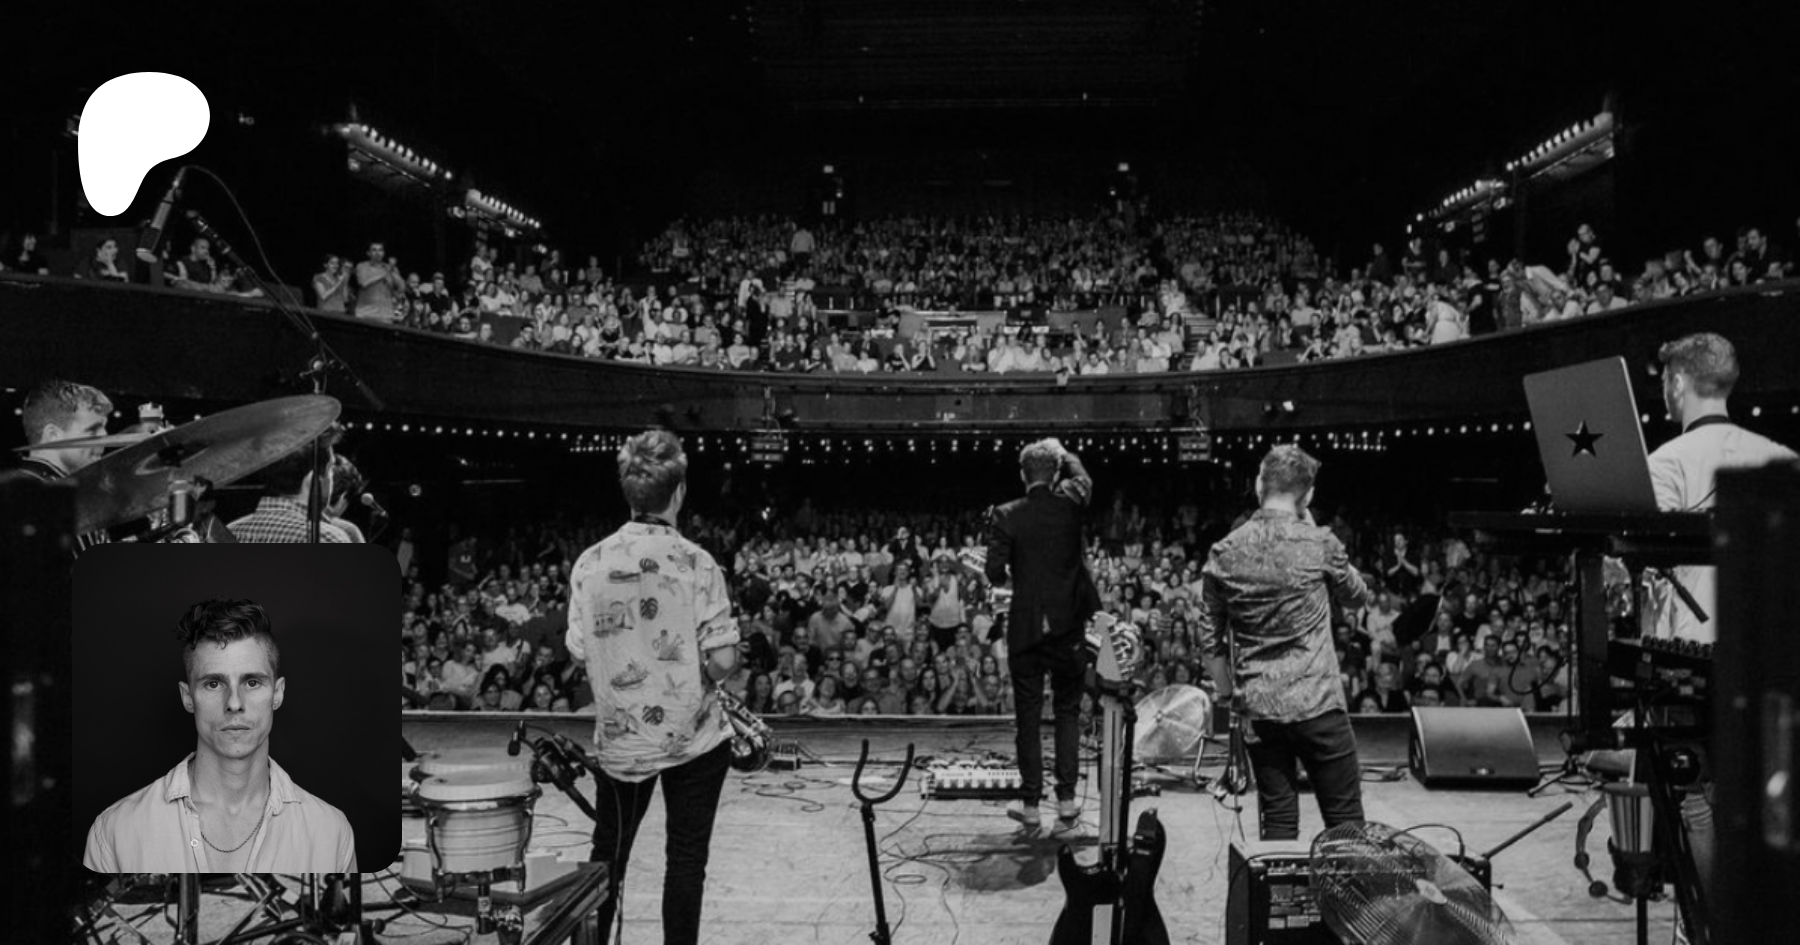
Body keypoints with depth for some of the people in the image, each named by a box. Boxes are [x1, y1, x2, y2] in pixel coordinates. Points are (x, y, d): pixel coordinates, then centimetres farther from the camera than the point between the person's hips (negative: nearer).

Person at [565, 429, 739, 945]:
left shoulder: (590, 562, -7)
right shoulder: (696, 563, -15)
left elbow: (579, 652, 0)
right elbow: (722, 661, -17)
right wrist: (697, 678, 5)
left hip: (620, 737, 3)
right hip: (693, 736, -3)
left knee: (608, 854, 20)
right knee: (686, 857, 9)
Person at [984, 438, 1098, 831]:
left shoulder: (1006, 515, -10)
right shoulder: (1071, 504, -6)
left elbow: (995, 573, -10)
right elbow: (1081, 477, 17)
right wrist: (1059, 452, 20)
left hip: (1026, 625, -1)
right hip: (1068, 624, 1)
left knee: (1028, 715, 6)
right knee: (1068, 710, 12)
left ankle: (1030, 803, 11)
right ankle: (1066, 799, 11)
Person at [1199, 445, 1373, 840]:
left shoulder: (1224, 554, 1)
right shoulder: (1319, 544, -7)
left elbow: (1210, 638, 6)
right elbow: (1358, 597, 13)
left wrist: (1230, 694, 17)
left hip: (1258, 708, 3)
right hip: (1317, 703, -3)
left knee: (1277, 824, 10)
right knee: (1345, 823, 7)